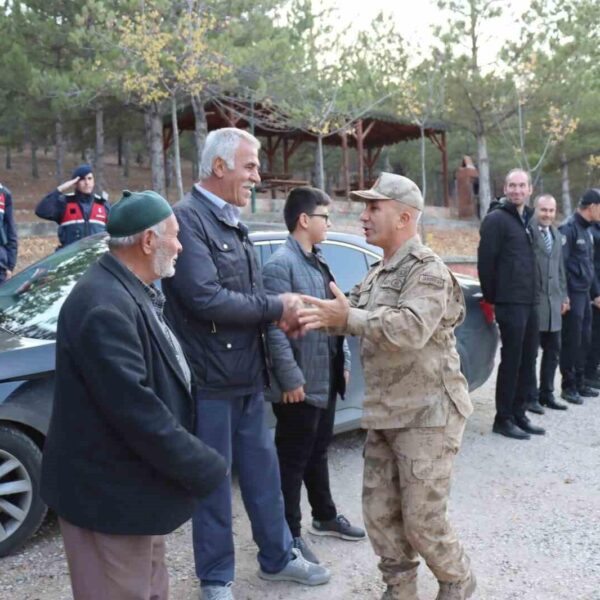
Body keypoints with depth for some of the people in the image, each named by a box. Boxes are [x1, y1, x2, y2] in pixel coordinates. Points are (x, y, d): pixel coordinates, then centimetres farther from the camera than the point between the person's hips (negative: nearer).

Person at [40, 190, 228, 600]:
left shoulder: (130, 294, 7)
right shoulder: (105, 307, -28)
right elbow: (136, 409, -30)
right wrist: (206, 469, -20)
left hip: (133, 483, 10)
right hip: (111, 493, -10)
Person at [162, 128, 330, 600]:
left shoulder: (233, 224, 12)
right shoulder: (188, 218, -16)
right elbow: (205, 298, -26)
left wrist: (280, 314, -5)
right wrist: (276, 306, -15)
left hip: (248, 374, 8)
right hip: (211, 378, -8)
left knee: (262, 470, 19)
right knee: (213, 480, 8)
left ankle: (278, 557, 37)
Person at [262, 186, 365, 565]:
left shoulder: (319, 262, 13)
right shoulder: (281, 264, -16)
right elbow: (276, 328, -21)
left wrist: (344, 362, 14)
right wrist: (291, 380, -21)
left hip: (326, 380, 9)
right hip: (300, 384, -9)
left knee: (318, 452, 22)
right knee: (293, 460, 5)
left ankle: (326, 516, 38)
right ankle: (291, 534, 18)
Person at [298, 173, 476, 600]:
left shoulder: (428, 270, -14)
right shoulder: (378, 274, 14)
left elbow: (411, 328, -30)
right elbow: (351, 314, 5)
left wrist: (347, 318, -33)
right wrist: (318, 316, -14)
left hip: (428, 415, -8)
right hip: (385, 416, 8)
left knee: (422, 519, 2)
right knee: (380, 512, 12)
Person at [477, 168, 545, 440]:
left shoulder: (527, 218, 17)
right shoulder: (496, 219, -9)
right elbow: (485, 261, -13)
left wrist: (534, 294, 15)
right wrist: (491, 297, -10)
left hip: (530, 301, 8)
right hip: (510, 302, -8)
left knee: (527, 360, 11)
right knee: (511, 361, -4)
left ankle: (518, 414, 22)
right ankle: (503, 419, 7)